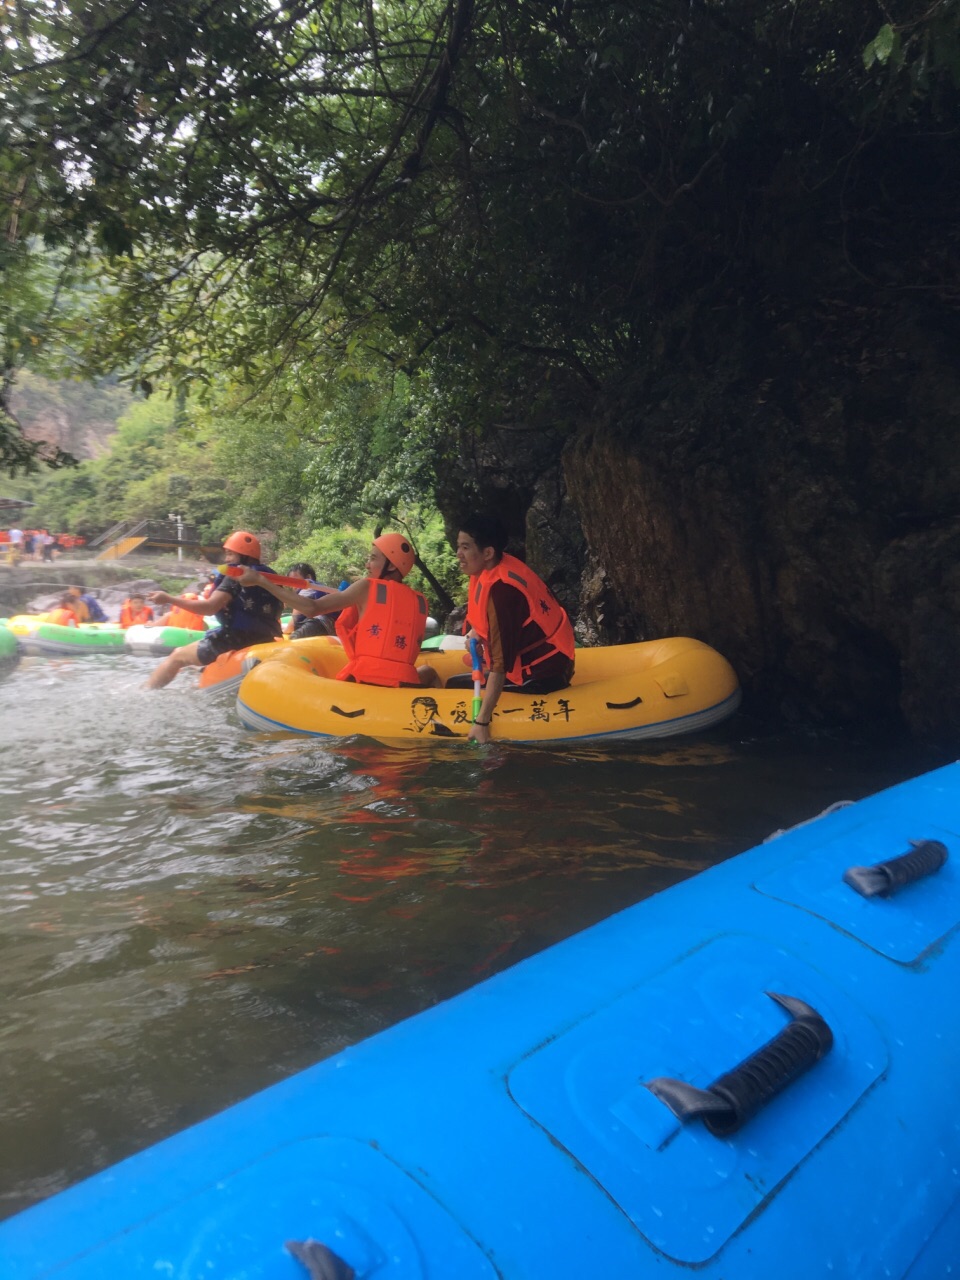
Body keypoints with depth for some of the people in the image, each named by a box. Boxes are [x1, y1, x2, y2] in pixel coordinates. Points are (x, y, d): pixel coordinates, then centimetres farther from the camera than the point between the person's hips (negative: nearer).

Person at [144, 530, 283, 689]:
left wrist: (169, 599, -14)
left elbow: (210, 607, -18)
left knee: (177, 656, 9)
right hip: (264, 643, 8)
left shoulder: (236, 575, -9)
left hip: (237, 641, -8)